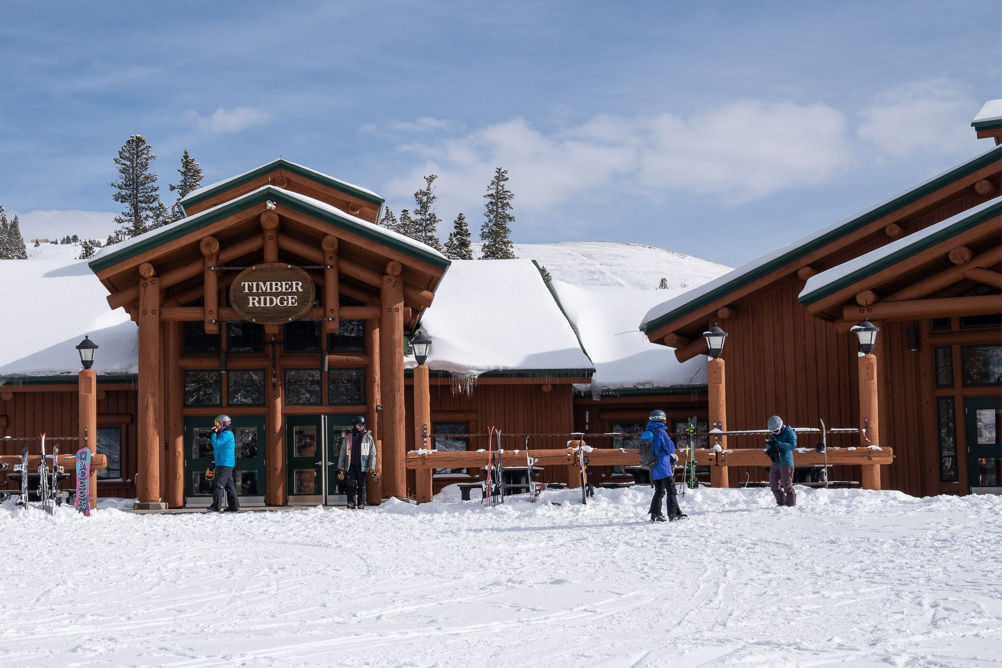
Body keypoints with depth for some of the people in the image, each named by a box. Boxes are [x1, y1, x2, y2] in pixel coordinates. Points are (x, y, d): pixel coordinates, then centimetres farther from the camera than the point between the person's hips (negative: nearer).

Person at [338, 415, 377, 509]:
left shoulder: (368, 437, 7)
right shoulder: (348, 436, 10)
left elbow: (372, 453, 7)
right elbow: (342, 453, 13)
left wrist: (372, 469, -1)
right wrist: (341, 468, 7)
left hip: (362, 466, -1)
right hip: (350, 466, 1)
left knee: (361, 486, 0)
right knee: (351, 484, -10)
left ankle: (361, 504, 5)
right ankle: (351, 502, -10)